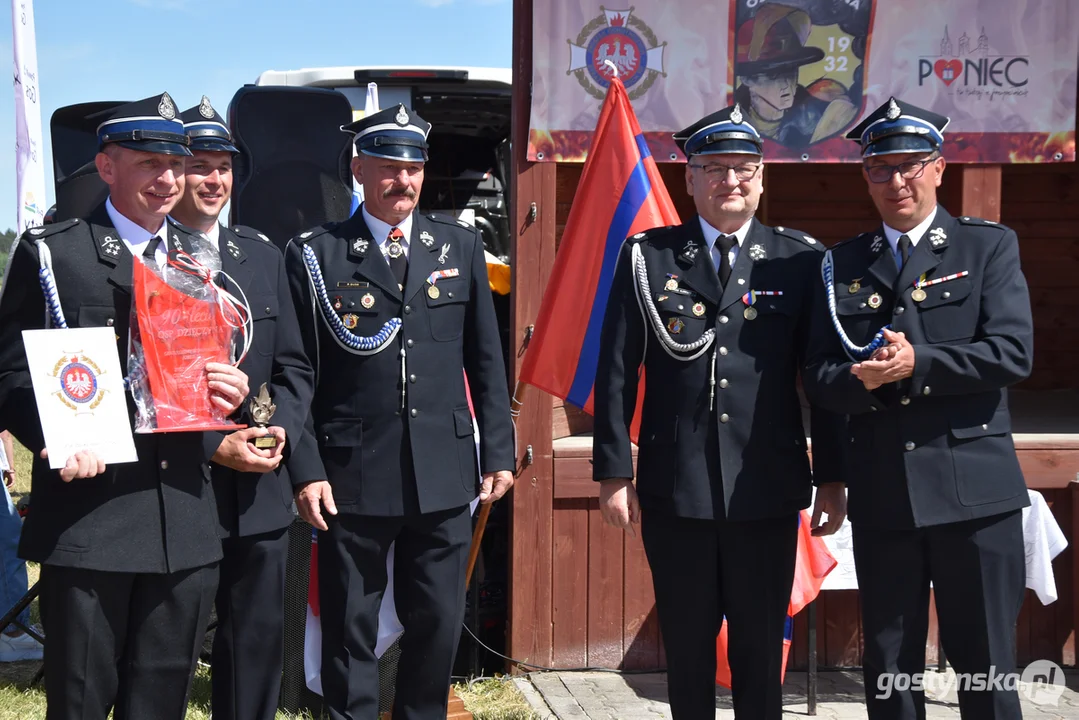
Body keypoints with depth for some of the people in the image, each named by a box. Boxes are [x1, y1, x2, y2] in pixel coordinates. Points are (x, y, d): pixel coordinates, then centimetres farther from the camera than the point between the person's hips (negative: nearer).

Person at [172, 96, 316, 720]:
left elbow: (294, 368, 13)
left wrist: (281, 432, -6)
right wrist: (213, 446, -15)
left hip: (260, 495, 5)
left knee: (258, 646, 12)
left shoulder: (263, 256, 11)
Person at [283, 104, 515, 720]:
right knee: (350, 631, 8)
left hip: (445, 476, 3)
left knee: (439, 624, 11)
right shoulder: (314, 254, 0)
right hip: (353, 478, -2)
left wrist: (499, 453, 7)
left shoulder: (461, 246, 9)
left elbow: (486, 361, 10)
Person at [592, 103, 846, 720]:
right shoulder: (648, 257, 3)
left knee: (761, 648, 10)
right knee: (687, 646, 11)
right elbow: (616, 372, 2)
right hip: (674, 490, 0)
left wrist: (832, 477, 2)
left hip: (768, 492, 0)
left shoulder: (801, 259, 3)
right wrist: (613, 473, -2)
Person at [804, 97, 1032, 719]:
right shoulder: (843, 265, 11)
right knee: (888, 669, 11)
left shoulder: (990, 246, 4)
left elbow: (1013, 352, -9)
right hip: (882, 496, 3)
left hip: (974, 487, -2)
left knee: (985, 664, 5)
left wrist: (918, 364, -18)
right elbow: (821, 376, 6)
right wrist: (861, 379, -16)